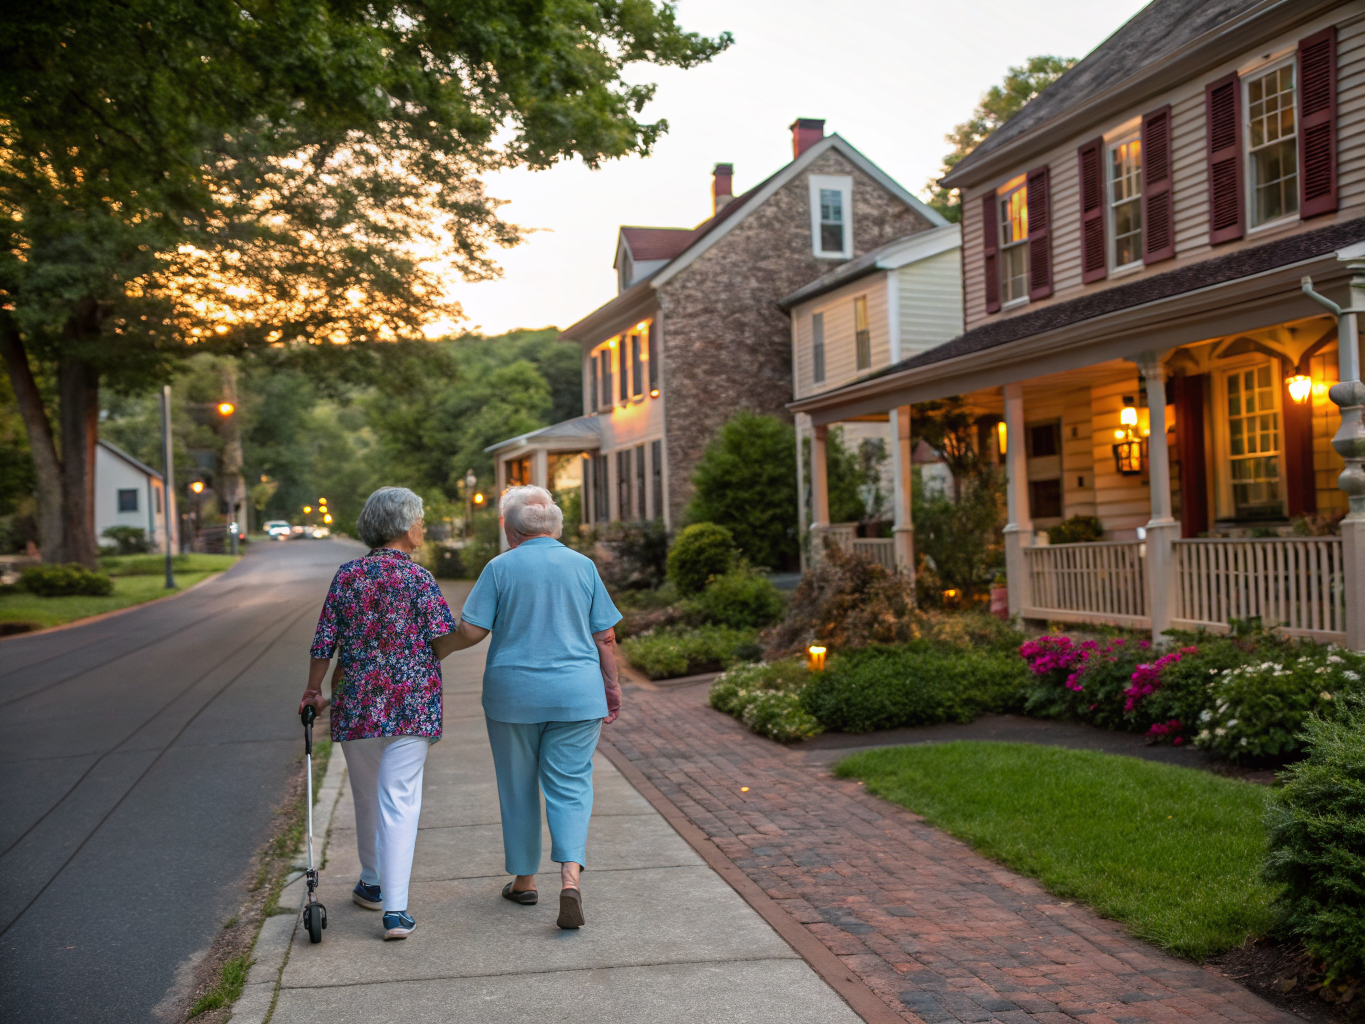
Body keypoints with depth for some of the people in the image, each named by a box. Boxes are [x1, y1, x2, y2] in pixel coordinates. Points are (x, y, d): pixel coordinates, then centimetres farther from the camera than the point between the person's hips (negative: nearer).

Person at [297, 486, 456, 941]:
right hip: (411, 702, -3)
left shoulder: (348, 575, 3)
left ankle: (374, 883, 35)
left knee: (367, 797, 19)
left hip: (357, 702, 4)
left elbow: (325, 640, 4)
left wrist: (314, 690, 17)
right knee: (400, 801, -3)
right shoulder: (417, 578, -8)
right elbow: (444, 641, -10)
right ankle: (395, 908, -8)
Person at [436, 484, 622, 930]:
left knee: (518, 788, 13)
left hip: (514, 694, -1)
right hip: (577, 693, 1)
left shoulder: (500, 568, -5)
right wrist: (611, 686, 13)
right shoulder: (583, 566, 1)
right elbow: (605, 637, 2)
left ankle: (524, 880, 25)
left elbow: (472, 631, -8)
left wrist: (437, 647, 11)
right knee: (570, 786, 4)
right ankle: (570, 876, -14)